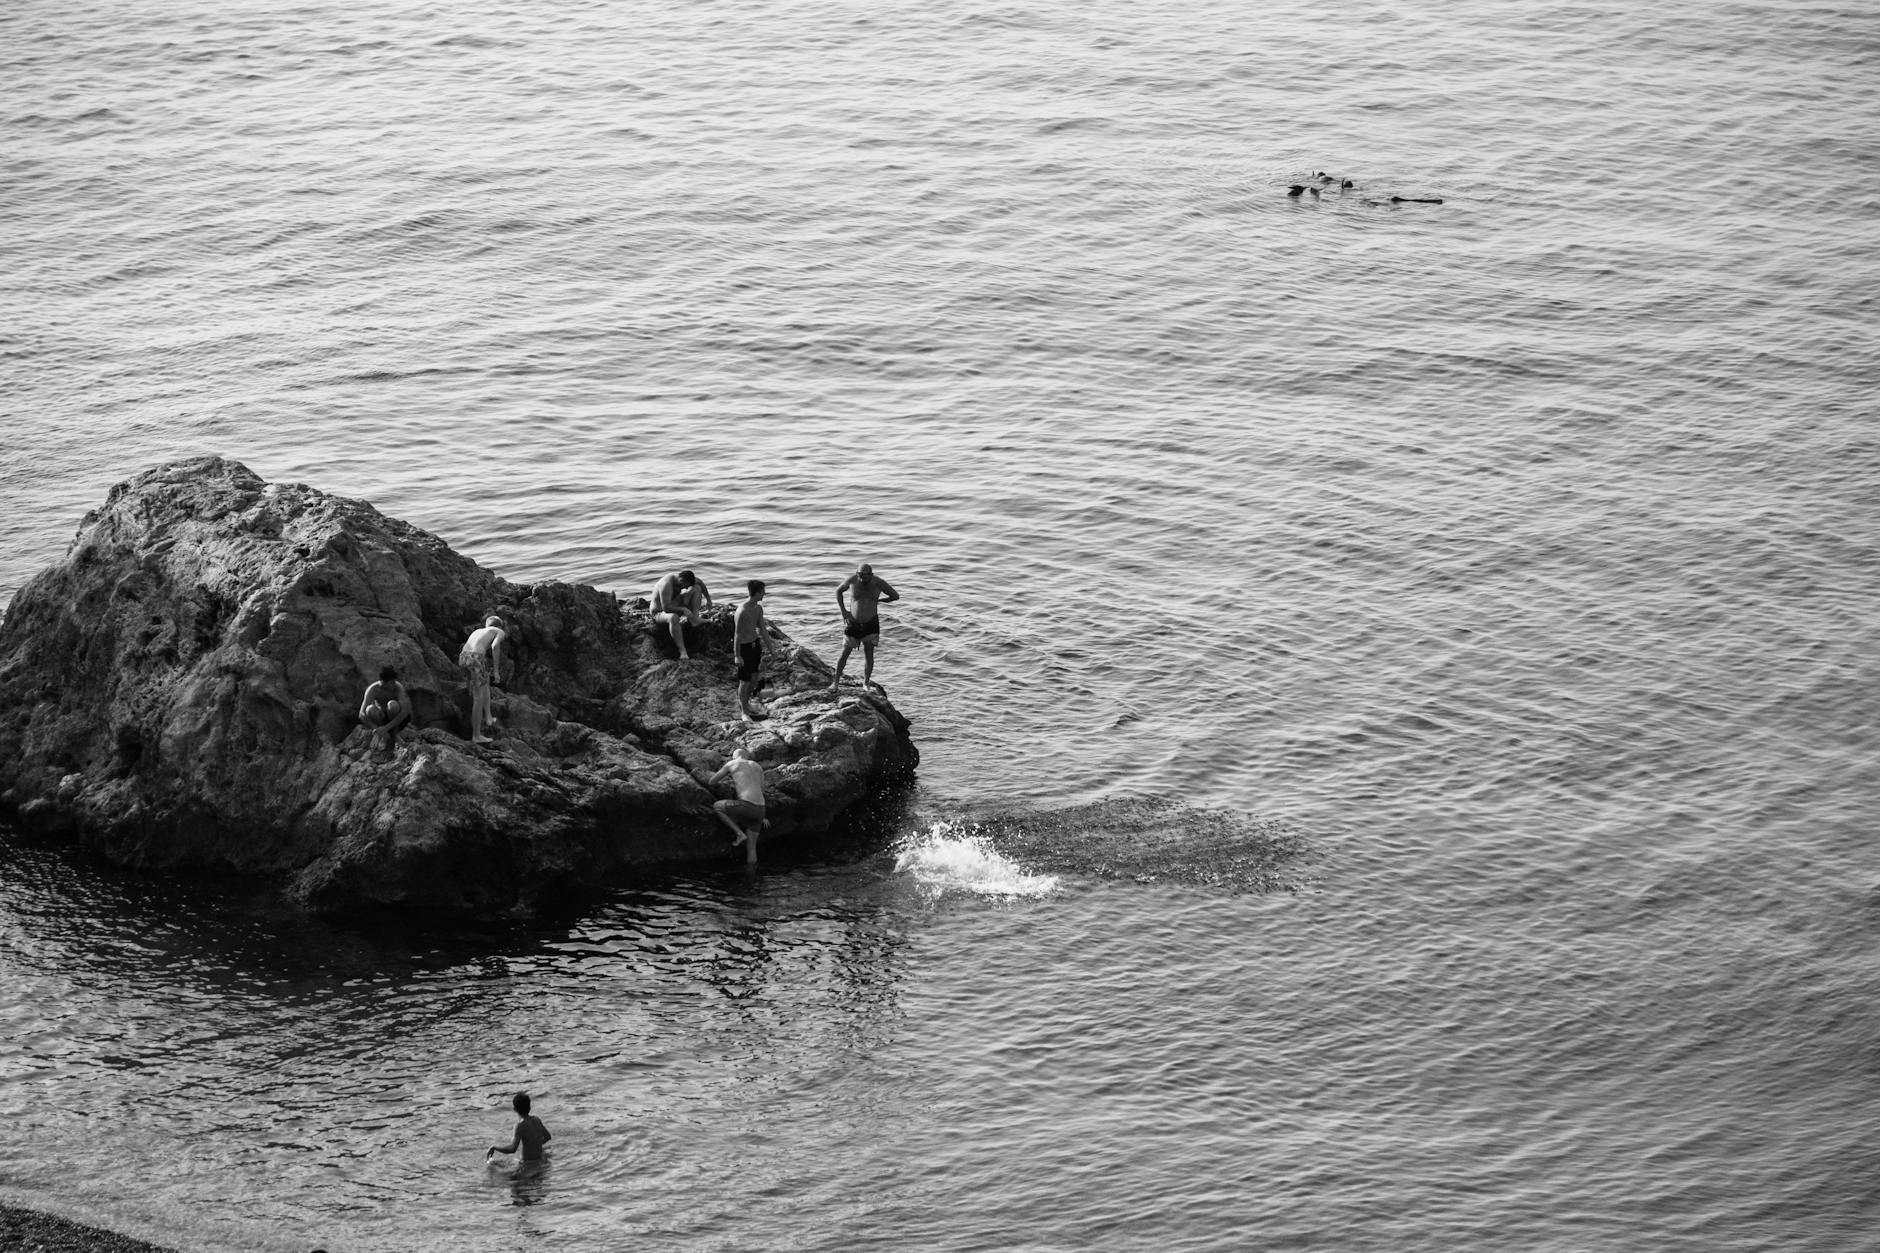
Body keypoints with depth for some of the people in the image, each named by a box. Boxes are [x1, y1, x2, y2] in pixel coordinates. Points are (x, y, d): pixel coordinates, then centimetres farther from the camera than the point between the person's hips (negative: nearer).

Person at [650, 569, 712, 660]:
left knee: (697, 588, 0)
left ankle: (695, 617, -12)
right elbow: (666, 608, -39)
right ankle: (682, 652, -48)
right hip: (659, 614, -9)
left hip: (676, 607, 9)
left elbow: (700, 582, 10)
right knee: (673, 618, -46)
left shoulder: (682, 578, -8)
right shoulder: (667, 585, -33)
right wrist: (683, 609, -39)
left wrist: (708, 599, 7)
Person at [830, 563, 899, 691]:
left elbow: (896, 596, 1)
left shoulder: (879, 583, -13)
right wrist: (844, 611, -2)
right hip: (853, 622, 1)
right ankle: (836, 682, 17)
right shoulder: (852, 580, -12)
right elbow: (838, 591, 6)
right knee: (844, 654, 5)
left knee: (869, 654, -4)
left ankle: (866, 683, 10)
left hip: (871, 623, -1)